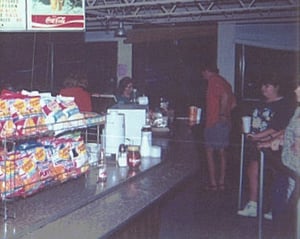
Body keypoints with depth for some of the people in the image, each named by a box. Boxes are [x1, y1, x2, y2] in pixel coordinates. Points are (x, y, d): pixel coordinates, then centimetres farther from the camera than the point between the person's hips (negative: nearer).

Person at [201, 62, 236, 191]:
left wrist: (222, 114, -22)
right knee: (222, 152, 13)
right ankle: (221, 182, 18)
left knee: (209, 151, -1)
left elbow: (225, 95, -27)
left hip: (214, 122, -9)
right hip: (225, 123, 9)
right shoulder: (224, 82, 17)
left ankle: (213, 183, 0)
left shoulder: (213, 80, -10)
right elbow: (233, 103, 19)